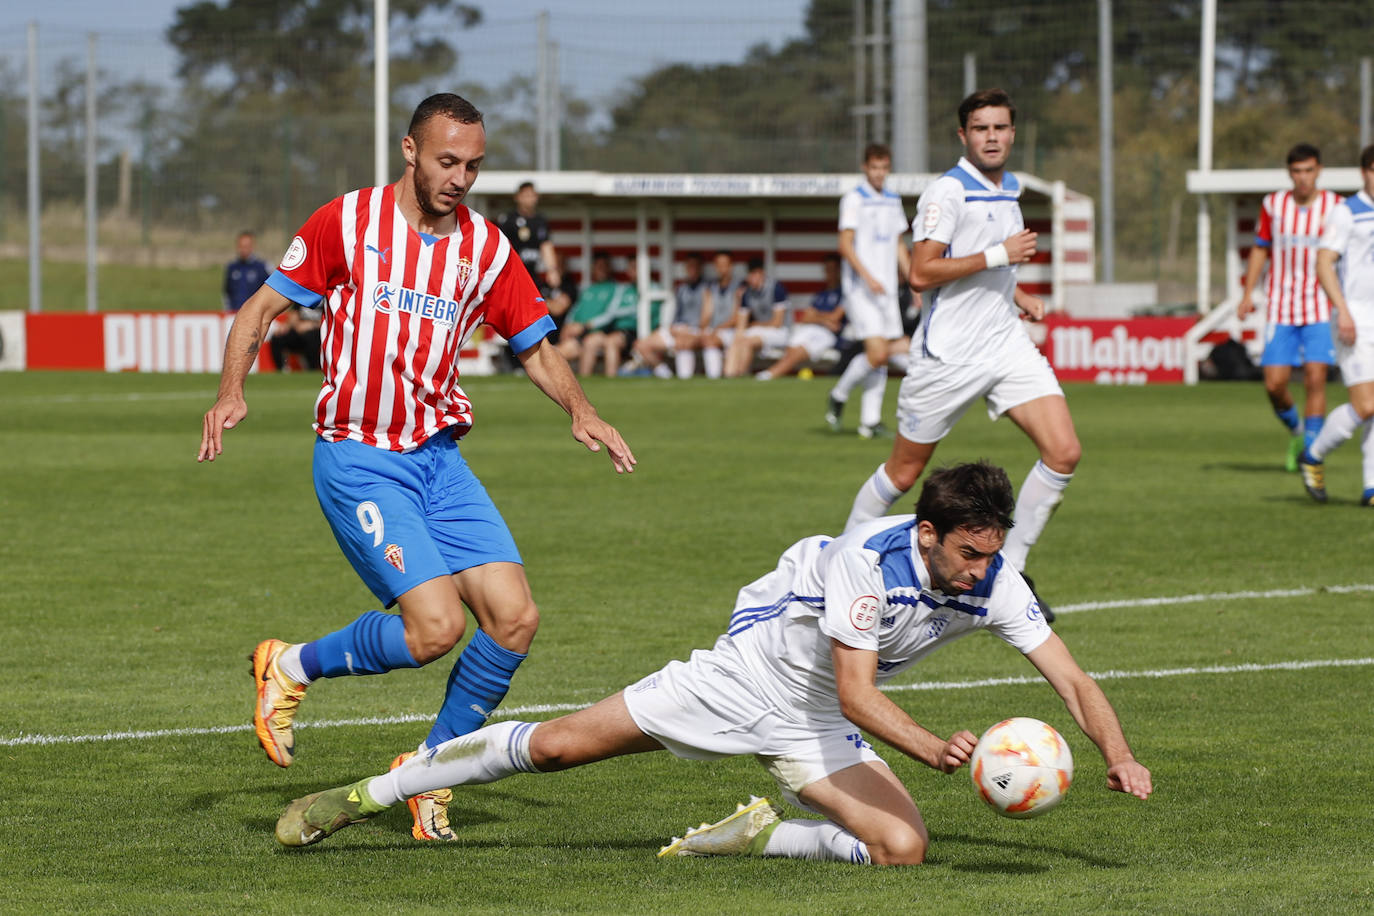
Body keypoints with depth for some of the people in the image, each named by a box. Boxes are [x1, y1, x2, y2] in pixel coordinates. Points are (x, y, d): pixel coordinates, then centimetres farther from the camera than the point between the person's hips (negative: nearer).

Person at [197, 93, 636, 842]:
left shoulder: (484, 247, 7)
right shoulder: (347, 222, -4)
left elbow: (536, 349, 16)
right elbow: (263, 307, 2)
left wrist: (579, 409, -4)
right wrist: (230, 394, -14)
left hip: (440, 458, 5)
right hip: (359, 460, -5)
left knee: (515, 618, -8)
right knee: (436, 625, -19)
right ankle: (293, 666, 7)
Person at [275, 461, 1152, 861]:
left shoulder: (995, 584, -15)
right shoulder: (867, 559, -30)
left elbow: (1073, 680, -13)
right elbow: (856, 692, -33)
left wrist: (1118, 752, -31)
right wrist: (933, 747, -46)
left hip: (815, 728, 5)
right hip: (748, 674, -5)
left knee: (904, 847, -19)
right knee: (558, 744, -6)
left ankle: (754, 835, 4)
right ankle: (363, 796, 10)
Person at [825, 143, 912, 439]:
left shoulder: (893, 200, 14)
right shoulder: (854, 199, -7)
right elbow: (845, 244, -12)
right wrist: (868, 277, -21)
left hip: (887, 289, 7)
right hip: (861, 290, -7)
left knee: (883, 354, 3)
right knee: (876, 353, -16)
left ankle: (870, 420, 7)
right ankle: (839, 395, 6)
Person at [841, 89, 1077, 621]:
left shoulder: (1009, 189, 13)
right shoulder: (948, 192, -13)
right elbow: (921, 274, -21)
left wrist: (1016, 294, 12)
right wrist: (999, 255, -21)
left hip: (1005, 343, 7)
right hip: (948, 354, -7)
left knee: (1064, 452, -9)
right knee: (903, 472, 3)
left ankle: (1009, 571, 1)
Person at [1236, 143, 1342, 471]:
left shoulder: (1335, 207, -2)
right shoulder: (1273, 205, 4)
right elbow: (1260, 249, 15)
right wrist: (1247, 293, 7)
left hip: (1321, 310, -2)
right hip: (1281, 309, 2)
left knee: (1315, 379, -13)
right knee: (1274, 385, -4)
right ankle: (1295, 433, 25)